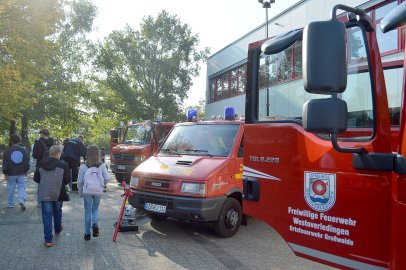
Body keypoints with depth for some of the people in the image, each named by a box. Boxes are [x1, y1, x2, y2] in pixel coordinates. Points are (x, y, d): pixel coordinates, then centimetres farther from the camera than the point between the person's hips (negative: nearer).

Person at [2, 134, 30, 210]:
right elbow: (27, 162, 5)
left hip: (11, 174, -1)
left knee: (10, 189, 10)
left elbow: (5, 163, -5)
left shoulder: (8, 151, -6)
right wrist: (26, 171, 16)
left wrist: (5, 173, 1)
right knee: (22, 187, 4)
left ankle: (10, 204, 20)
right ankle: (21, 201, -16)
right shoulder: (24, 150, 0)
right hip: (21, 173, 1)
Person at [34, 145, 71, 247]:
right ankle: (58, 230, 45)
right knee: (57, 212, 23)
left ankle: (48, 240, 1)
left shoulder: (41, 164, -1)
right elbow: (67, 179, -12)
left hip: (44, 194, 1)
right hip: (58, 193, -1)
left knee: (47, 215, 4)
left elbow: (36, 178, 4)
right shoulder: (63, 165, -12)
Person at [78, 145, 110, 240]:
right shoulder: (102, 165, -4)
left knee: (87, 211, 11)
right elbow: (107, 178, -5)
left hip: (87, 191, -1)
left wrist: (81, 192, 11)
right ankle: (95, 224, -7)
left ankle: (87, 233, 16)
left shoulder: (83, 166, -6)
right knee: (95, 209, 19)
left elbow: (80, 181, -2)